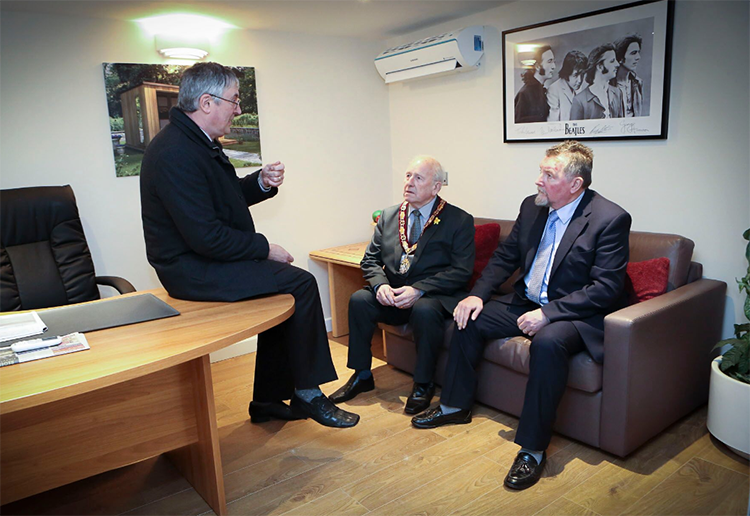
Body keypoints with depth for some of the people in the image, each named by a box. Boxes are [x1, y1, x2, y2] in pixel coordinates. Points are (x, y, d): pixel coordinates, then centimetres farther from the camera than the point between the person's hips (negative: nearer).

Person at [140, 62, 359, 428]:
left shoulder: (198, 142, 11)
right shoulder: (176, 154, -22)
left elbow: (226, 199, 21)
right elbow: (206, 236, -26)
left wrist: (261, 183, 2)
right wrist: (265, 249, -15)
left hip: (205, 259, 11)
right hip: (193, 270, -11)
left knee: (284, 285, 7)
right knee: (300, 284, -15)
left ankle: (268, 400, 15)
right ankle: (307, 395, 0)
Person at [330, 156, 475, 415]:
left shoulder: (459, 220, -3)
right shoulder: (389, 216, 11)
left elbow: (461, 271, -11)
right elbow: (370, 260, 11)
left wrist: (418, 290, -22)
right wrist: (380, 284, -12)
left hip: (434, 296, -4)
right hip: (392, 295, 4)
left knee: (424, 310, -35)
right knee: (358, 300, -21)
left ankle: (423, 384, -12)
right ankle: (362, 375, -3)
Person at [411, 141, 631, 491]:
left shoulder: (611, 219, -16)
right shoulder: (532, 206, 3)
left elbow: (606, 288, -21)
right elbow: (505, 256, 11)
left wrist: (548, 313, -27)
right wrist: (478, 294, -4)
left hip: (575, 314, -7)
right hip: (526, 303, 7)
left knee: (548, 342, -36)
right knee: (469, 318, -2)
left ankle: (533, 448, -22)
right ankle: (456, 405, 16)